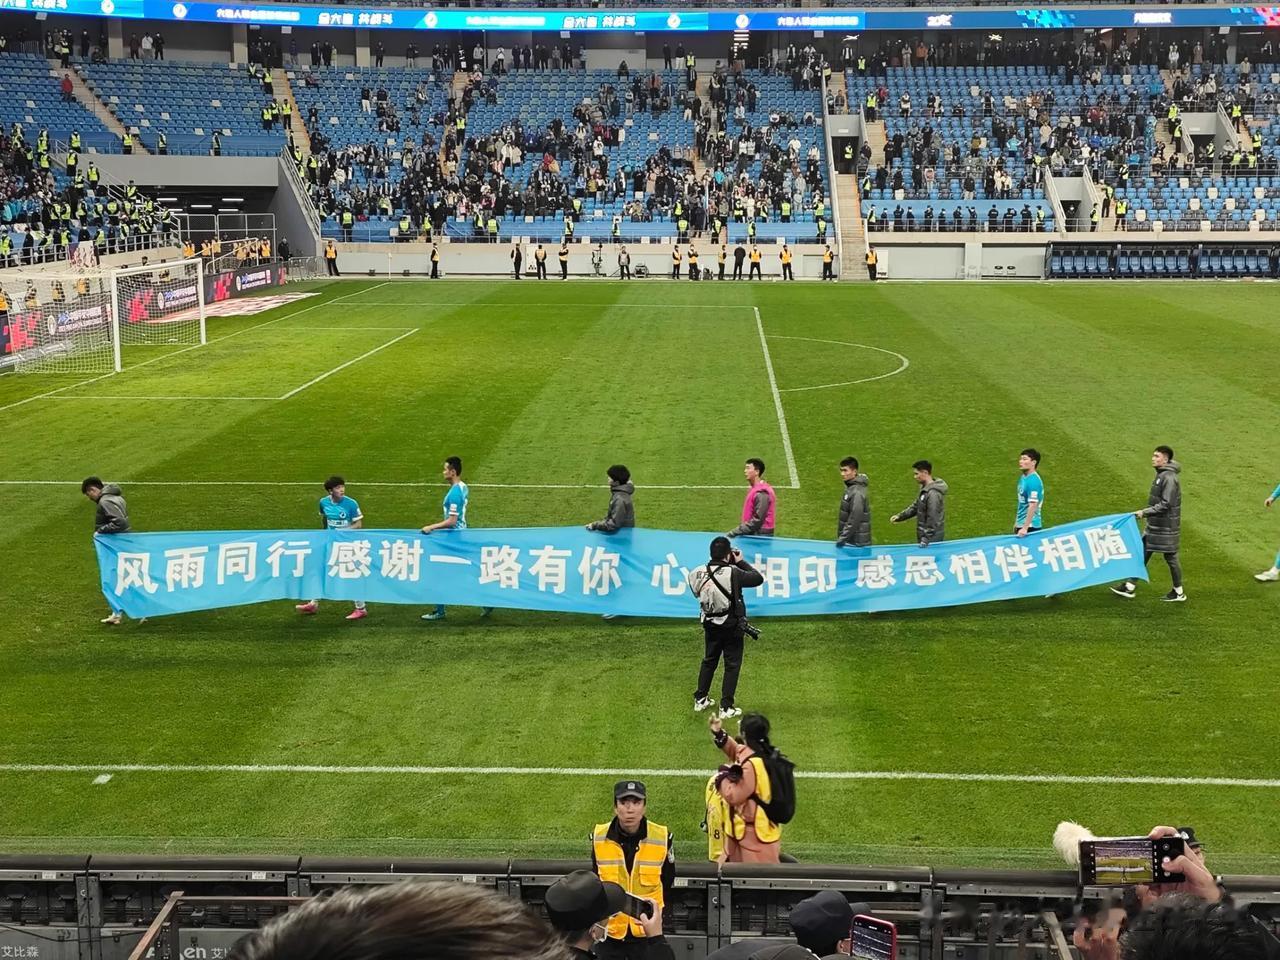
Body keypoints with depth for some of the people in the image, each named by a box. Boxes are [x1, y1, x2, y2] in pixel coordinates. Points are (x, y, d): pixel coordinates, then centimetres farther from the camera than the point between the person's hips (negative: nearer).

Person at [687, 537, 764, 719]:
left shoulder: (698, 573, -9)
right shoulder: (732, 573, -23)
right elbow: (758, 578, -14)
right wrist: (741, 562, -3)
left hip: (710, 625, 5)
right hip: (732, 627, -5)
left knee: (709, 661, 21)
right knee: (732, 666, 6)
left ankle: (700, 700, 29)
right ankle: (726, 707, 7)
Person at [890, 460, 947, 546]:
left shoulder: (933, 494, -25)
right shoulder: (925, 489, 7)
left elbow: (932, 519, -25)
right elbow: (916, 506, 18)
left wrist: (926, 539, -22)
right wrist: (900, 516, 7)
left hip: (932, 537, -10)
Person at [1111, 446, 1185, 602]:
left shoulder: (1169, 478, -21)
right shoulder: (1161, 475, 9)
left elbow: (1165, 504, -24)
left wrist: (1145, 512, -22)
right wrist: (1145, 512, 17)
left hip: (1166, 528, -10)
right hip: (1154, 526, 10)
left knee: (1170, 558, 3)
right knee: (1143, 554, 10)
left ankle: (1179, 592, 17)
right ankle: (1130, 587, 13)